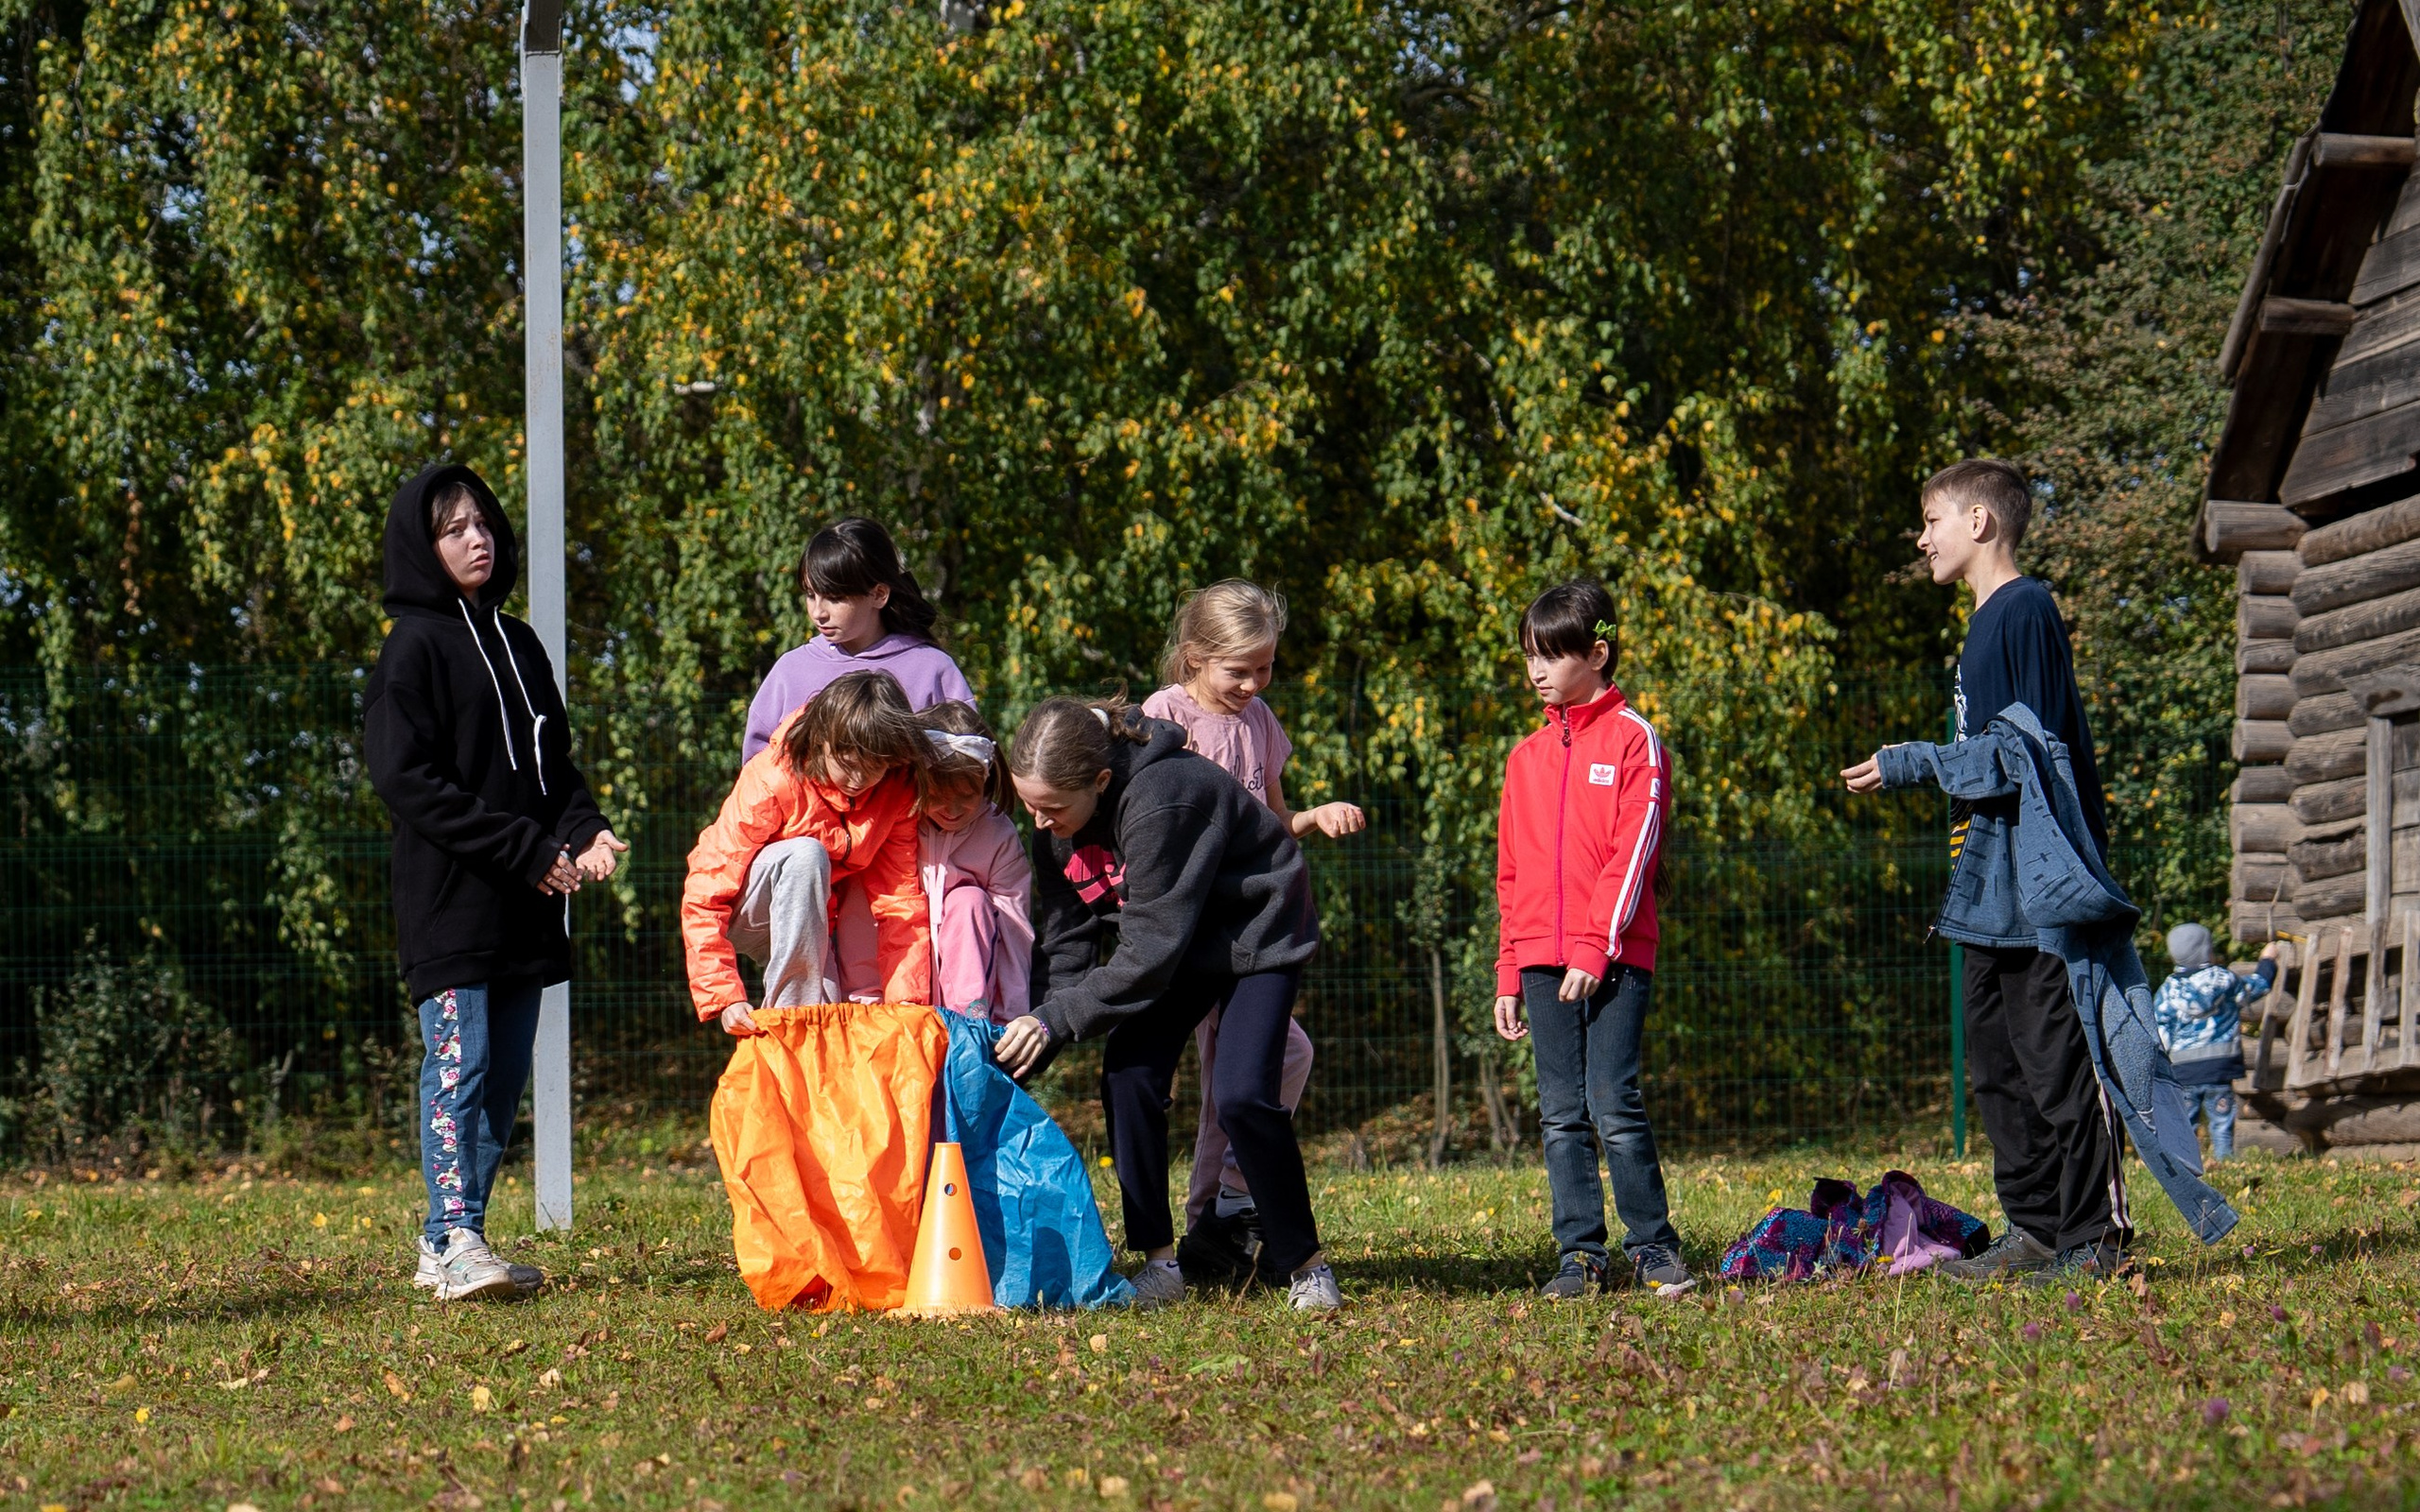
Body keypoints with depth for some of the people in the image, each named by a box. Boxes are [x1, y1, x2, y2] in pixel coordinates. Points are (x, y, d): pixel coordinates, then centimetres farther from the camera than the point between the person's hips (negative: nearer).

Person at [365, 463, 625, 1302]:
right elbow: (407, 779, -12)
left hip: (525, 905, 7)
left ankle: (449, 1241, 12)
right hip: (449, 899, -7)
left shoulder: (518, 643, 18)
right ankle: (455, 1242, -14)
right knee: (458, 1064, -12)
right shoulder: (414, 647, -4)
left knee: (505, 1075, 6)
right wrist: (526, 850, -16)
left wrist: (585, 831, 1)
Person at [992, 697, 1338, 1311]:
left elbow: (1150, 951, -34)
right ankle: (1159, 1262, -3)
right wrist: (1037, 1020, -21)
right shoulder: (1056, 819, -12)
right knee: (1128, 1080, -12)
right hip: (1167, 939, 7)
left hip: (1256, 932, -7)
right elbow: (1065, 939, -6)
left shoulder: (1162, 800, -36)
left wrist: (1055, 1020, -34)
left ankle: (1303, 1262, -4)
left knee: (1242, 1095, -21)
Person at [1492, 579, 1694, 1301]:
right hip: (1543, 960, 5)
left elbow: (1633, 853, -8)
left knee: (1615, 1105, -10)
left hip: (1615, 957, -5)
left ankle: (1652, 1246, 0)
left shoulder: (1633, 740, 0)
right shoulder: (1526, 757, 17)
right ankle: (1581, 1254, 7)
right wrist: (1509, 976, 14)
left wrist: (1596, 948, -15)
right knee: (1562, 1114, 3)